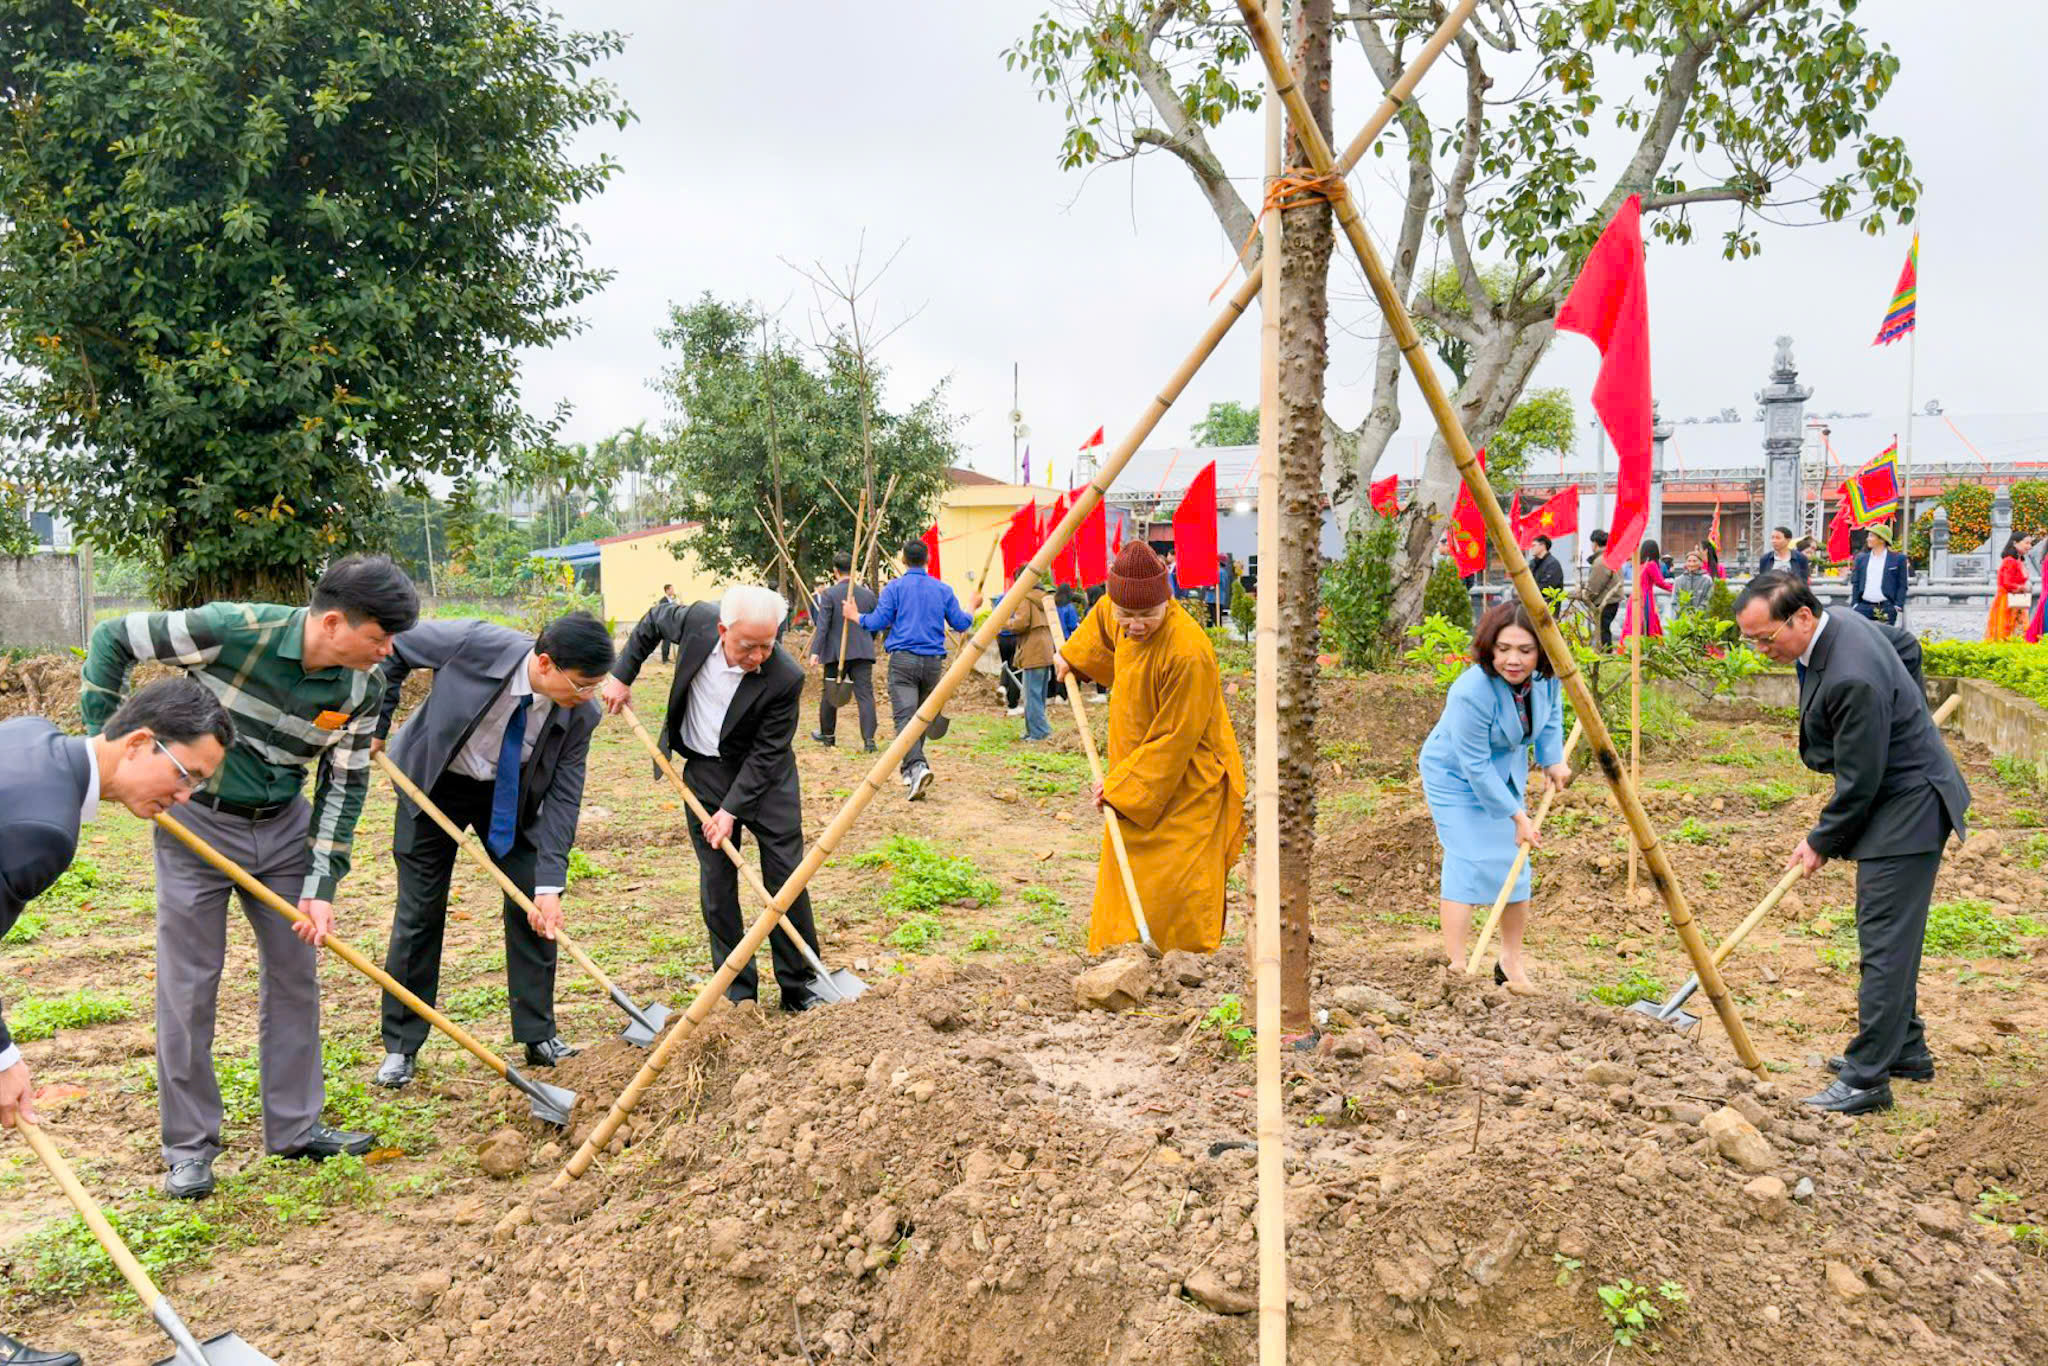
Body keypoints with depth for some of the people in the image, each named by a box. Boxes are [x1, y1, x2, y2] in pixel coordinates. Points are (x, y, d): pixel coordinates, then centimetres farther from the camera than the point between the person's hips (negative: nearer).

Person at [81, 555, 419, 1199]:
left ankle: (296, 1125, 24)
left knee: (295, 973, 9)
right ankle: (188, 1146, 16)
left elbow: (345, 785, -3)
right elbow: (112, 640, -13)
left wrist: (320, 888, -8)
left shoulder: (363, 687, -12)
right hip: (196, 821, -4)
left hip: (284, 829, 4)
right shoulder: (234, 631, -26)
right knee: (188, 984, 2)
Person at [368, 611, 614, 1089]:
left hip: (510, 795, 2)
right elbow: (394, 648, -15)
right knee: (419, 911, 2)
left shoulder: (581, 714, -23)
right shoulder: (476, 644, -33)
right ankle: (400, 1048, 16)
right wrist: (375, 727, -15)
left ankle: (539, 1037, 12)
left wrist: (549, 885, -23)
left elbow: (563, 797, -18)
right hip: (432, 783, -2)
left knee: (536, 907, -3)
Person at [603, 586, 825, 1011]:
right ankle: (738, 993, 13)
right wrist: (621, 676, 4)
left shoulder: (786, 678, -28)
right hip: (704, 770, 3)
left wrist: (731, 809, -21)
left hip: (766, 776, -2)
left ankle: (800, 987, 14)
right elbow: (654, 620, 4)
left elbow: (766, 754, -19)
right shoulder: (698, 620, -20)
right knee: (716, 884, 3)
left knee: (787, 877, -1)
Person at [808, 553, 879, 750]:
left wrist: (815, 651, -12)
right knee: (865, 694, -4)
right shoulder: (868, 594, 6)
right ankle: (869, 739, -15)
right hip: (863, 652, 2)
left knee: (829, 695, 14)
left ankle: (827, 735, 29)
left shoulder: (829, 594, -6)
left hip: (835, 653, -2)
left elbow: (822, 625, -12)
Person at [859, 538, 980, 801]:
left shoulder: (894, 587, -1)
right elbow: (961, 623, 10)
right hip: (933, 661, 4)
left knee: (904, 716, -12)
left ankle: (916, 767, -33)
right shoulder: (943, 590, 9)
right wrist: (972, 607, 30)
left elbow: (878, 622, -5)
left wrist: (857, 617, 15)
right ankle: (910, 769, 26)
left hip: (903, 660, -4)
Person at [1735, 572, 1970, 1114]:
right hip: (1899, 800, 11)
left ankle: (1867, 1079, -3)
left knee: (1884, 942, -8)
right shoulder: (1841, 621, -2)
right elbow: (1907, 644, 20)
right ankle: (1906, 1050, 33)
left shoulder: (1853, 680, -32)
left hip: (1907, 808, -11)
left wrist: (1822, 843, -10)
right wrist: (1907, 711, 26)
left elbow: (1858, 783, -24)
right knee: (1888, 936, 19)